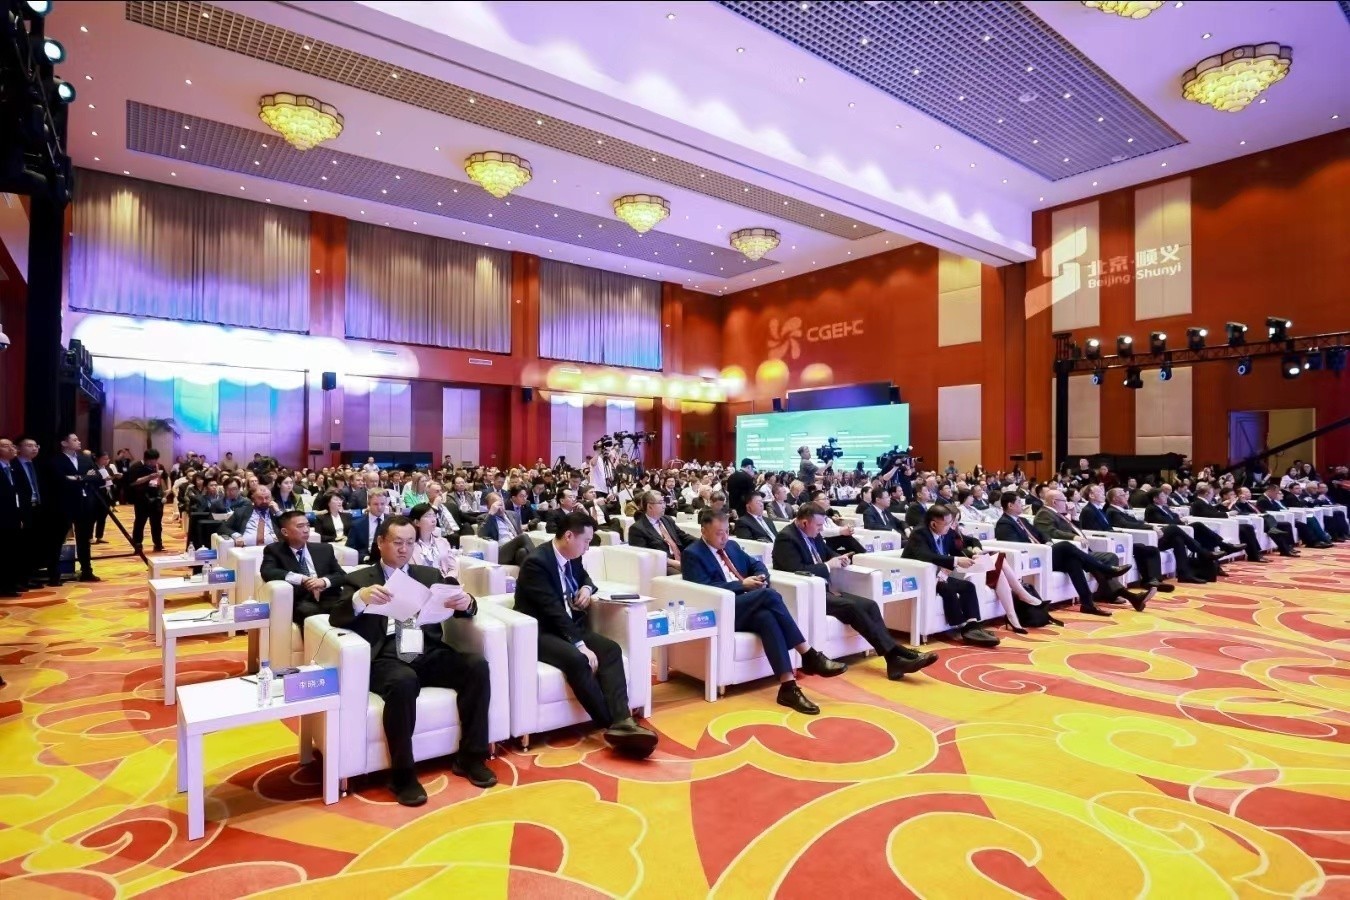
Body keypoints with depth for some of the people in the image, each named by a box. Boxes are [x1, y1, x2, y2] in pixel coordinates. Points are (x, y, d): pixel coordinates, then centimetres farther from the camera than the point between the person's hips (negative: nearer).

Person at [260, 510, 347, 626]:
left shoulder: (324, 549, 19)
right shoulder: (275, 550, 13)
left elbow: (342, 575, 13)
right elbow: (267, 572, -5)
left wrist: (324, 581, -9)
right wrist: (300, 579, -15)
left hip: (329, 600, 2)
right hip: (300, 603, -2)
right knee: (307, 610, -37)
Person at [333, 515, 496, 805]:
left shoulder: (429, 575, 20)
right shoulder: (359, 579, 12)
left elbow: (462, 608, 13)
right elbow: (337, 619, -3)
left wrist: (466, 602, -13)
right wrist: (361, 598, -25)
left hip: (429, 655, 4)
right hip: (386, 659, -3)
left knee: (477, 665, -23)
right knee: (403, 682, -37)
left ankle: (470, 757, -9)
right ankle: (402, 775, -19)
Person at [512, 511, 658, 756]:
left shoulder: (572, 557, 6)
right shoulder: (536, 562, -19)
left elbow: (584, 577, 28)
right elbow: (553, 610, -25)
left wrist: (587, 588, 1)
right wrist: (581, 645, -29)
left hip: (571, 627, 8)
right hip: (540, 633, -8)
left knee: (611, 649, -20)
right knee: (577, 660, -35)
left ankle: (622, 721, -32)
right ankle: (613, 725, -26)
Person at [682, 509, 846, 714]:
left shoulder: (731, 546, 20)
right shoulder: (692, 554, -2)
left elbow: (757, 565, 25)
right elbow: (705, 589, -14)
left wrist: (761, 577, 0)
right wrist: (742, 584, -16)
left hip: (747, 607, 6)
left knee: (767, 617, -32)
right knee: (769, 595, -30)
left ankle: (788, 687, -35)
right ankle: (810, 656, -27)